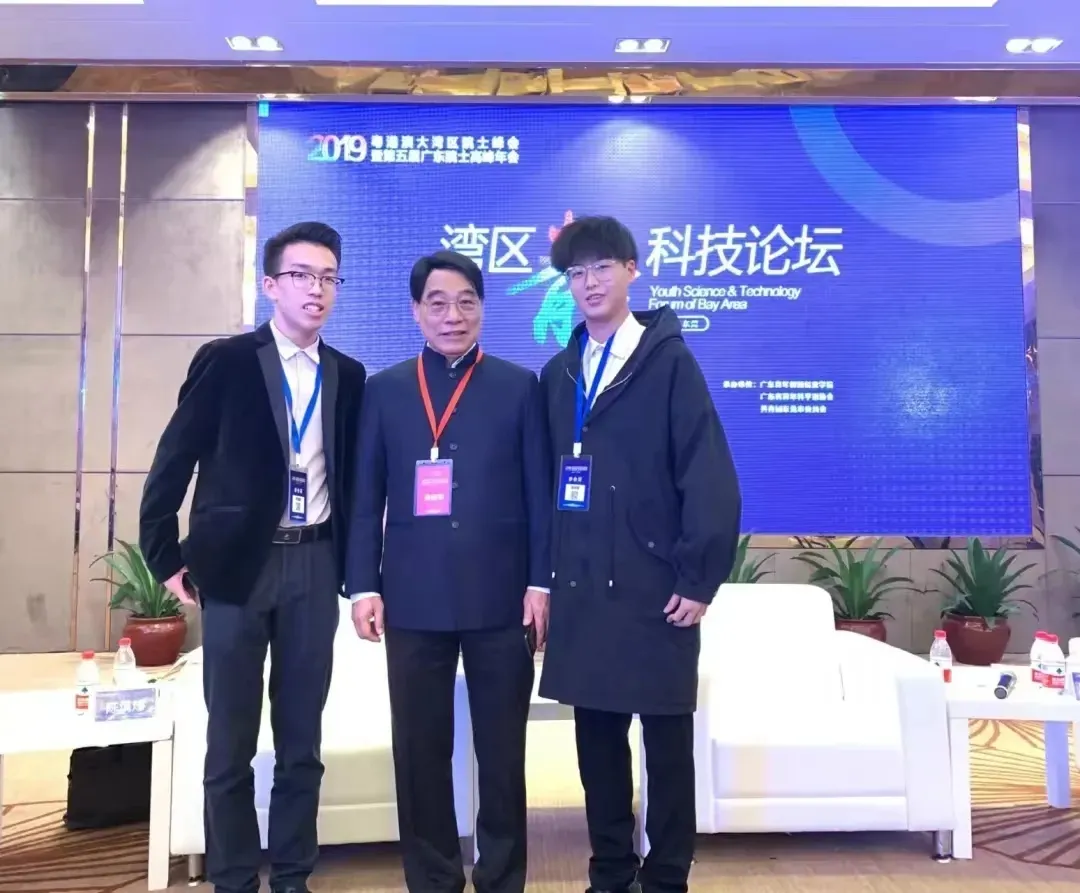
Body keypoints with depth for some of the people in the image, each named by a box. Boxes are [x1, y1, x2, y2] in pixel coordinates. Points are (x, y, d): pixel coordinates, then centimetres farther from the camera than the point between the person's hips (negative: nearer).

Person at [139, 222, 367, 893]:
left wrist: (353, 566, 8)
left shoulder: (348, 375, 7)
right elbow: (173, 462, -1)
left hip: (315, 565, 3)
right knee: (231, 744, 6)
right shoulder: (226, 360, -3)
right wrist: (166, 558, -3)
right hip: (238, 562, -3)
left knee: (303, 741, 10)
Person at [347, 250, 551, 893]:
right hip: (414, 598, 1)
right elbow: (366, 497, 6)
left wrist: (540, 582, -4)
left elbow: (540, 493, 2)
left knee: (502, 752, 9)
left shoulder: (519, 387, 5)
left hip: (500, 598, -1)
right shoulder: (385, 390, 9)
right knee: (420, 752, 9)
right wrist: (364, 585, -1)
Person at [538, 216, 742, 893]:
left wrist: (699, 578, -13)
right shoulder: (558, 373, 12)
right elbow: (546, 478, 12)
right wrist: (546, 573, 8)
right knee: (597, 735, 12)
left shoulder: (669, 360, -3)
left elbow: (709, 476, -9)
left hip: (654, 587, -4)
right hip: (581, 590, 5)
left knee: (667, 737, 6)